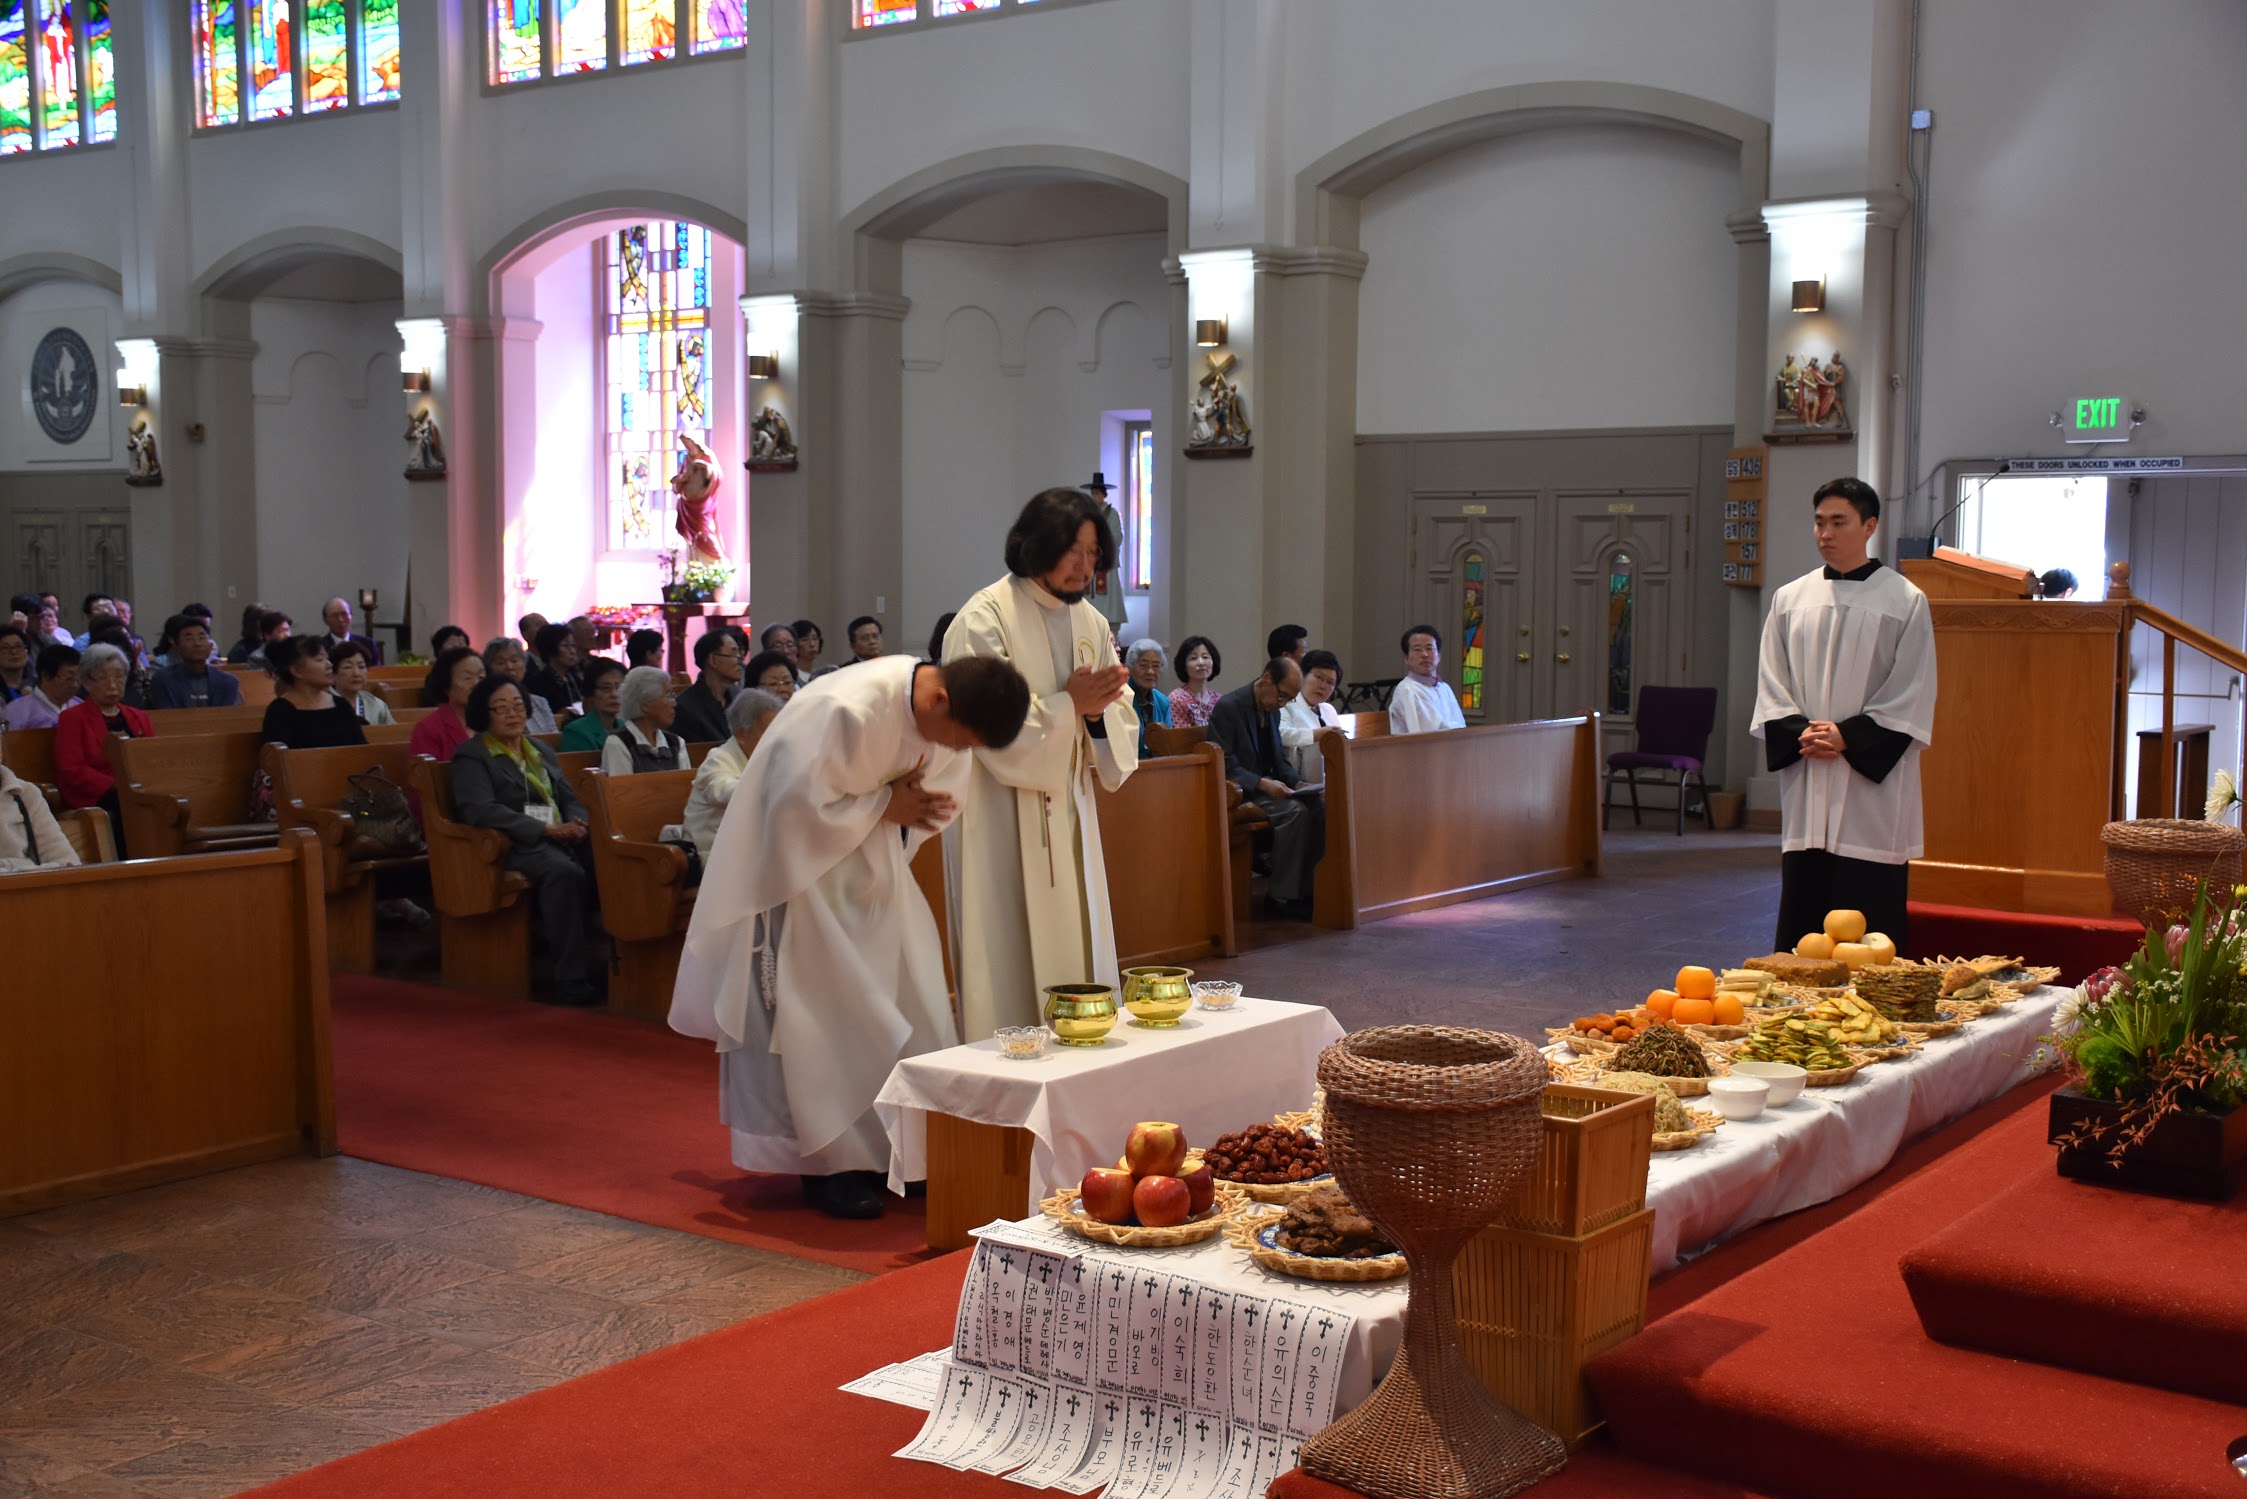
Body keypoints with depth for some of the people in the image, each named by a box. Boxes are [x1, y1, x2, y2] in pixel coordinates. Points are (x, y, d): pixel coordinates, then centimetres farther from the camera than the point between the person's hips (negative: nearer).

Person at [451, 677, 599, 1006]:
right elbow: (479, 810, -10)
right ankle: (570, 979, -37)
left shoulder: (542, 751, 27)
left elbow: (570, 798, 25)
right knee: (564, 871, -38)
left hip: (560, 839, 6)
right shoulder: (471, 755, 6)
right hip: (514, 846, -6)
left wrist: (577, 824, -2)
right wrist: (546, 829, -16)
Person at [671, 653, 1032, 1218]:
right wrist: (885, 806, -24)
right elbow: (801, 806, -31)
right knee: (821, 1017, -5)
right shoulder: (847, 710, -35)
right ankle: (829, 1161, 4)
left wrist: (912, 808, -15)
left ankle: (897, 1148, 14)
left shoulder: (951, 717, -11)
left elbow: (941, 792, 5)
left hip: (869, 865, 7)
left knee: (903, 1006, 5)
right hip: (801, 858, -7)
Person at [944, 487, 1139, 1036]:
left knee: (1076, 950, 9)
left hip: (1070, 812, 7)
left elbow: (1122, 728, 11)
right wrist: (1069, 702, -16)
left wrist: (1100, 711, -11)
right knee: (1012, 963, -4)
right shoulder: (985, 618, -10)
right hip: (1005, 817, -7)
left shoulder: (1091, 622, 10)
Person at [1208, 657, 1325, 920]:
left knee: (1319, 804, -14)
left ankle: (1304, 888, -10)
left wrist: (1297, 782, -1)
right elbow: (1224, 765, -19)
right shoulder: (1229, 707, -14)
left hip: (1267, 785, 8)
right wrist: (1263, 783, -28)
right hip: (1238, 791, -8)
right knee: (1294, 811, -29)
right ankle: (1283, 898, -23)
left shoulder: (1272, 710, 12)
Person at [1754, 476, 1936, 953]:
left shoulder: (1905, 602, -1)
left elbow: (1911, 699, -4)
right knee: (1800, 921, 7)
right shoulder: (1790, 600, 10)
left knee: (1871, 927, -2)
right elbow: (1771, 687, 9)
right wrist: (1801, 734, -8)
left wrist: (1847, 736, -13)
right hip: (1806, 792, 4)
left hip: (1872, 793, -3)